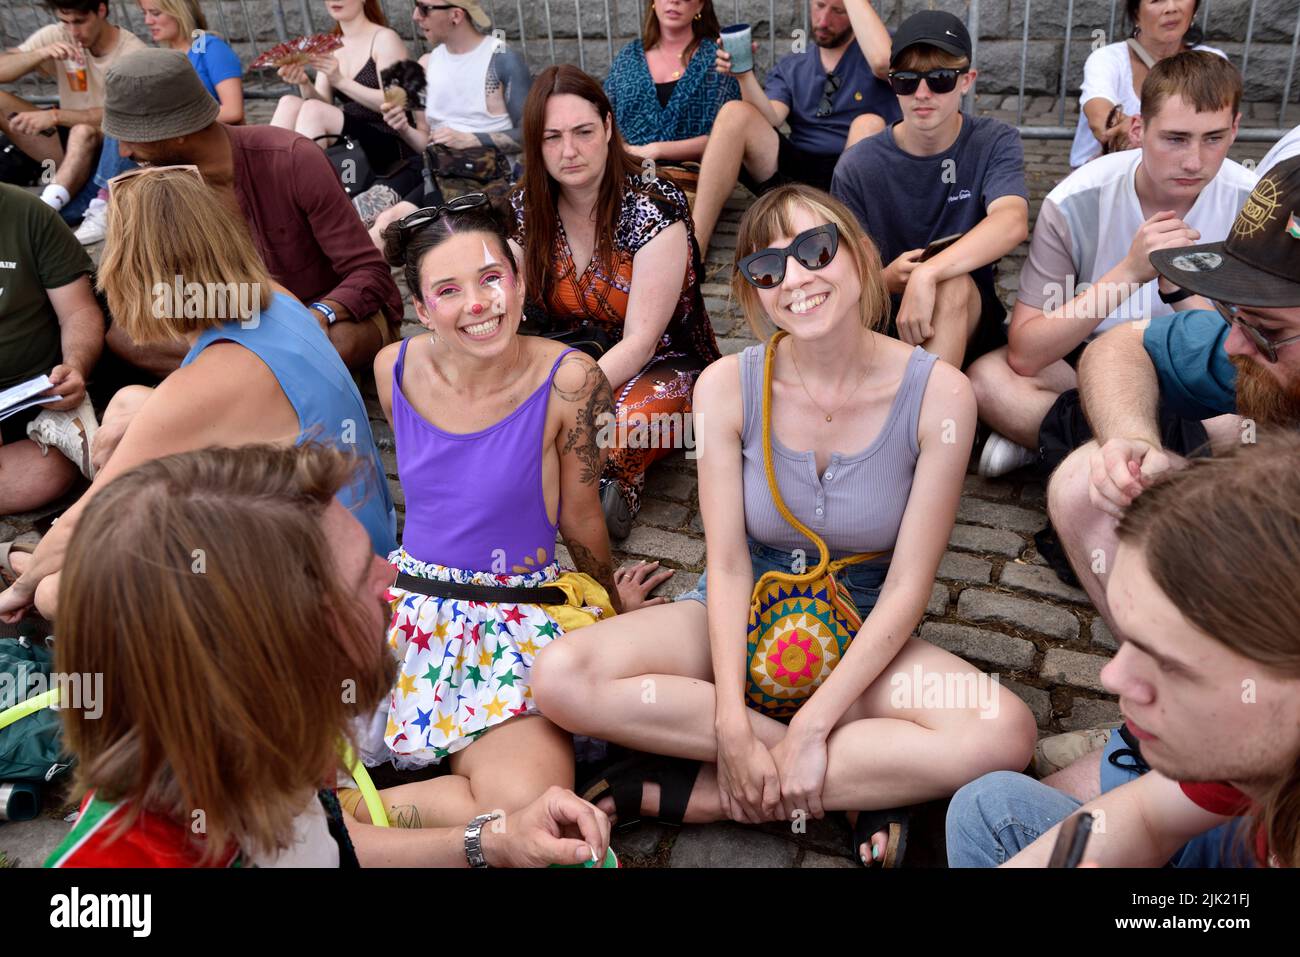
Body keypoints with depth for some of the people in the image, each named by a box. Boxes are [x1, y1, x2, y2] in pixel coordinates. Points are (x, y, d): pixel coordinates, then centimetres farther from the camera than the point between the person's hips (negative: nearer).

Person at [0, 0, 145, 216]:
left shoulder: (133, 52, -14)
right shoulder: (55, 36, -1)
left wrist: (55, 116, -32)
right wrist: (41, 53, -25)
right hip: (65, 140, 5)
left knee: (83, 131, -37)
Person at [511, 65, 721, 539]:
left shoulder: (653, 210, -18)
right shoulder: (525, 208, -3)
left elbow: (640, 342, -20)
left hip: (663, 366, -5)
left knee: (610, 430, -38)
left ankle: (617, 479, -7)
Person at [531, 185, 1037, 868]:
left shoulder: (938, 395, -15)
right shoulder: (728, 386, -12)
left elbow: (908, 585, -14)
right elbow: (727, 564, -13)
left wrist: (812, 728, -21)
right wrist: (732, 728, -23)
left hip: (863, 637, -1)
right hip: (739, 622, 1)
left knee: (1004, 734, -30)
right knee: (562, 678, -25)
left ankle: (677, 794, -21)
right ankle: (860, 783, -16)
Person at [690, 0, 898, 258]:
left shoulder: (869, 53, 8)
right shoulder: (790, 68, 18)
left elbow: (883, 61, -19)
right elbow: (769, 121, 0)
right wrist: (745, 76, -15)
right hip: (793, 173, 3)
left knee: (869, 124, -31)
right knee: (736, 113, -18)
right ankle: (694, 249, -30)